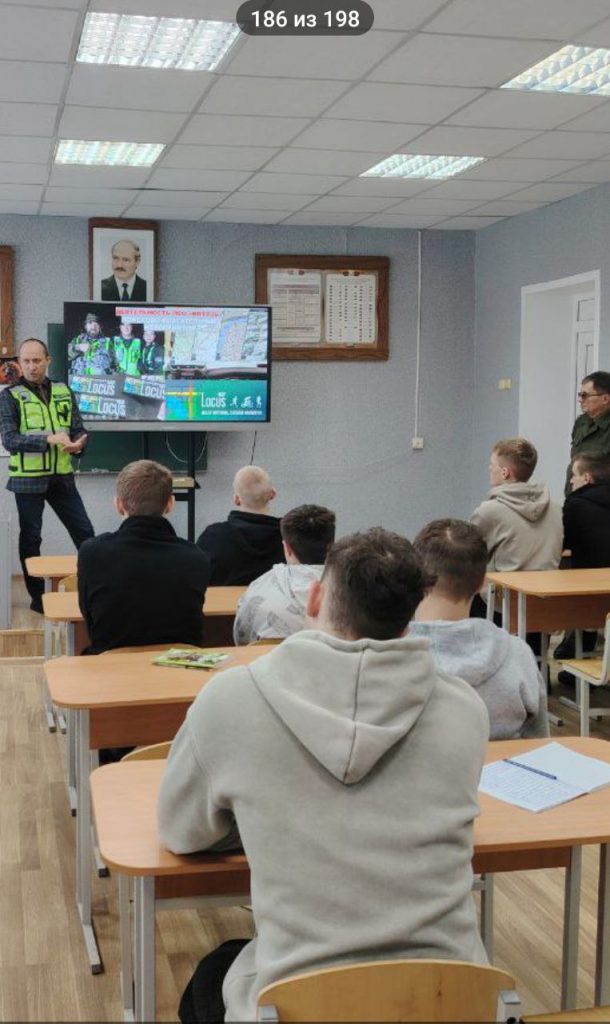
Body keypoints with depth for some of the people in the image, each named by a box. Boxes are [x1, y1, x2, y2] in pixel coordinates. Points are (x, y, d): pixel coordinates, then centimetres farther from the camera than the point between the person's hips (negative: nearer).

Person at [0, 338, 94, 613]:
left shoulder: (64, 392, 7)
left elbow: (79, 430, 7)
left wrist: (78, 444, -17)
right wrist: (48, 438, -26)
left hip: (62, 477, 3)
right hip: (28, 478, -3)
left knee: (84, 532, 5)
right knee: (30, 538, 7)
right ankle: (37, 596, 19)